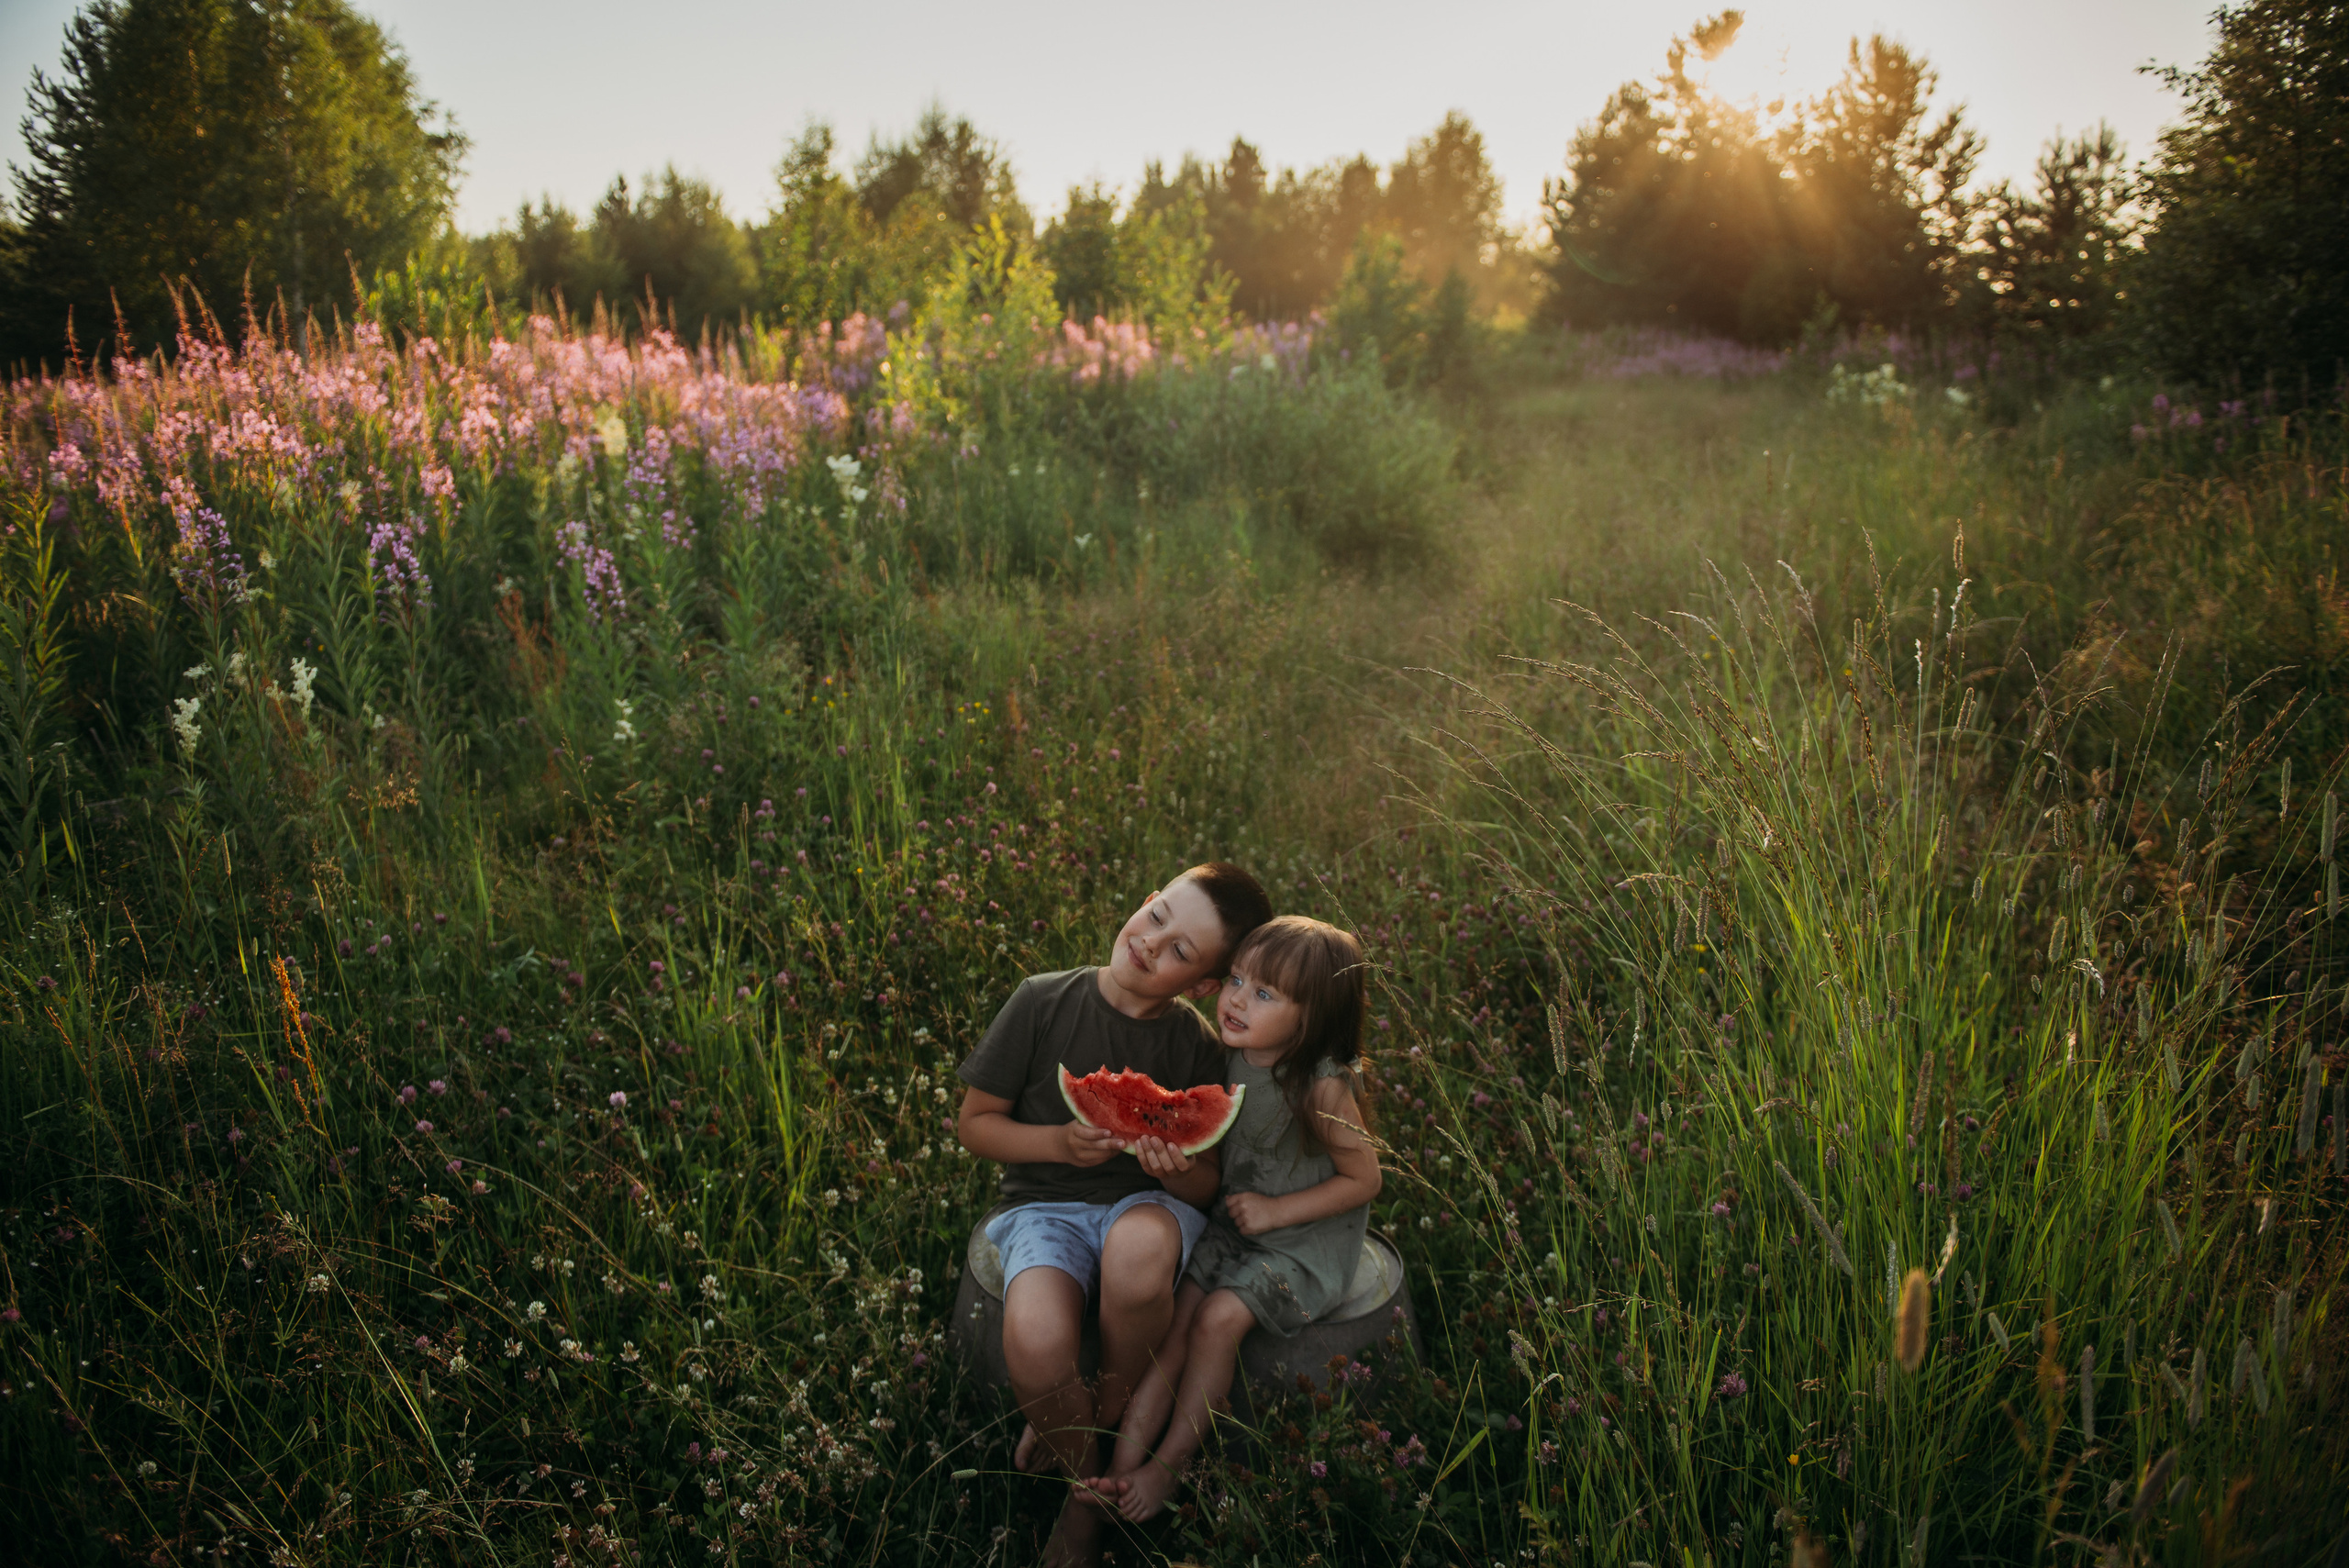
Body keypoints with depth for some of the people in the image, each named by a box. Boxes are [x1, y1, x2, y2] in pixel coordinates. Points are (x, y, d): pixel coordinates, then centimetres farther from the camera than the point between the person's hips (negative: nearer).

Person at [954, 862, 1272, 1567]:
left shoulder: (1197, 1046, -1)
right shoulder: (1043, 1002, -6)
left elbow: (1206, 1187, 4)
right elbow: (975, 1122, 2)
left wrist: (1177, 1170, -20)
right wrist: (1059, 1142, -16)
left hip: (1147, 1201, 1)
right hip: (1047, 1204, 0)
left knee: (1138, 1246, -39)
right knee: (1033, 1338, -34)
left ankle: (1119, 1409, -6)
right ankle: (1086, 1483, 1)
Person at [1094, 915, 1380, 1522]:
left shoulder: (1323, 1087, -24)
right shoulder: (1227, 1057, -5)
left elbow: (1363, 1179, -14)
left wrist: (1276, 1210, -17)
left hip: (1307, 1239, -6)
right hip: (1233, 1222, 6)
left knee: (1218, 1318, -22)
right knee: (1172, 1316, -11)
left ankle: (1170, 1465, -5)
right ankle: (1124, 1465, -11)